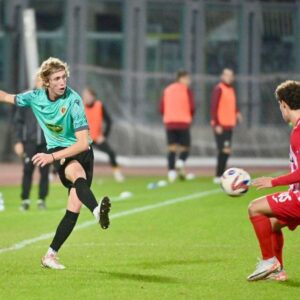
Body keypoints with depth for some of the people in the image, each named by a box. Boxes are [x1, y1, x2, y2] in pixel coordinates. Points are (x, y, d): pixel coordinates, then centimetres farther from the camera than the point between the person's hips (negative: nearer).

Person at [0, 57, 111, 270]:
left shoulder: (73, 101, -19)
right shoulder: (36, 97, -5)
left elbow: (83, 143, -24)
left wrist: (52, 157, -30)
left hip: (81, 152, 0)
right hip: (58, 150, 0)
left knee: (74, 208, -8)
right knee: (78, 174, -35)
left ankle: (50, 255, 5)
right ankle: (97, 210, -66)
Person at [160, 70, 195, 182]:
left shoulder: (167, 90, 12)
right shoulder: (186, 90, -2)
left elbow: (162, 108, 8)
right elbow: (192, 107, -10)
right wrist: (190, 117, 9)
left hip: (169, 123, 4)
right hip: (183, 123, -4)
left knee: (172, 148, 5)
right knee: (185, 148, 6)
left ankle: (171, 171, -7)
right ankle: (180, 162, -22)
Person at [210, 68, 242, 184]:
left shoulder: (231, 89, 16)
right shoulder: (219, 89, -10)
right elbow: (214, 107, -14)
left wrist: (237, 113, 4)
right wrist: (217, 124, -19)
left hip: (229, 125, 8)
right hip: (220, 126, -8)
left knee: (225, 151, 9)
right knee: (225, 150, -12)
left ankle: (220, 175, 14)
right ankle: (219, 176, -8)